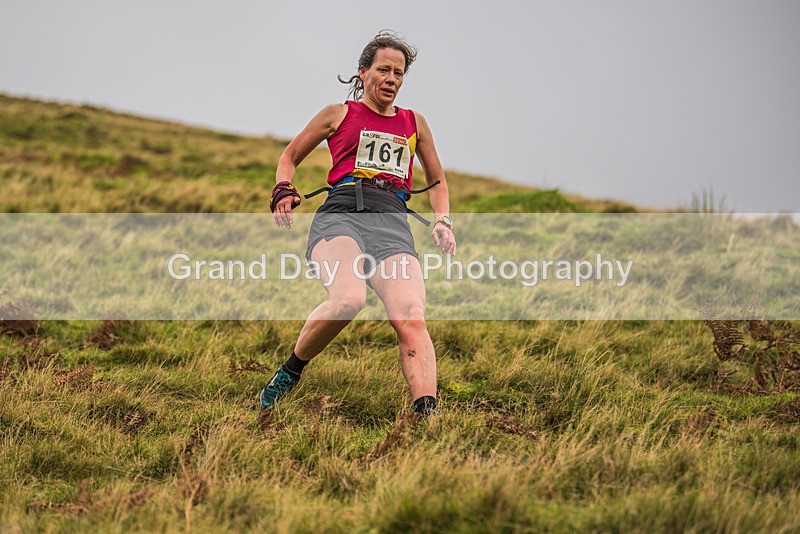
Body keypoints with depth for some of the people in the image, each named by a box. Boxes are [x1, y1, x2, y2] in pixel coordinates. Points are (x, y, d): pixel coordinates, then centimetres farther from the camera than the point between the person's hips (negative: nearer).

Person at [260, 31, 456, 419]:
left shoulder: (414, 124, 27)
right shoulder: (340, 114, 19)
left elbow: (437, 180, 38)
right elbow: (290, 156, 28)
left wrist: (443, 221, 19)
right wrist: (284, 191, 7)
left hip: (392, 224, 3)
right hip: (342, 214, -3)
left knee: (411, 319, -23)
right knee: (348, 299, -33)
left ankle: (426, 416, -34)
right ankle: (290, 372, -9)